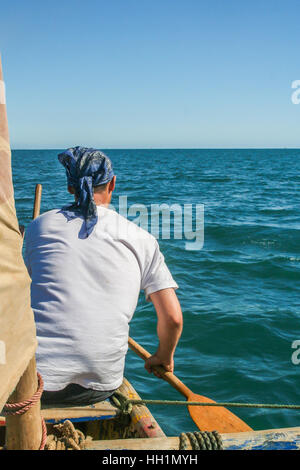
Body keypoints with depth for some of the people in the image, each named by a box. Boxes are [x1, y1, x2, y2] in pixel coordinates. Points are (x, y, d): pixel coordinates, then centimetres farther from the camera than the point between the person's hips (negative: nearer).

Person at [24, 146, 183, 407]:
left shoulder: (39, 225, 7)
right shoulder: (141, 239, 5)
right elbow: (173, 319, 2)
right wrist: (164, 357, 23)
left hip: (34, 376, -1)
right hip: (102, 385, 2)